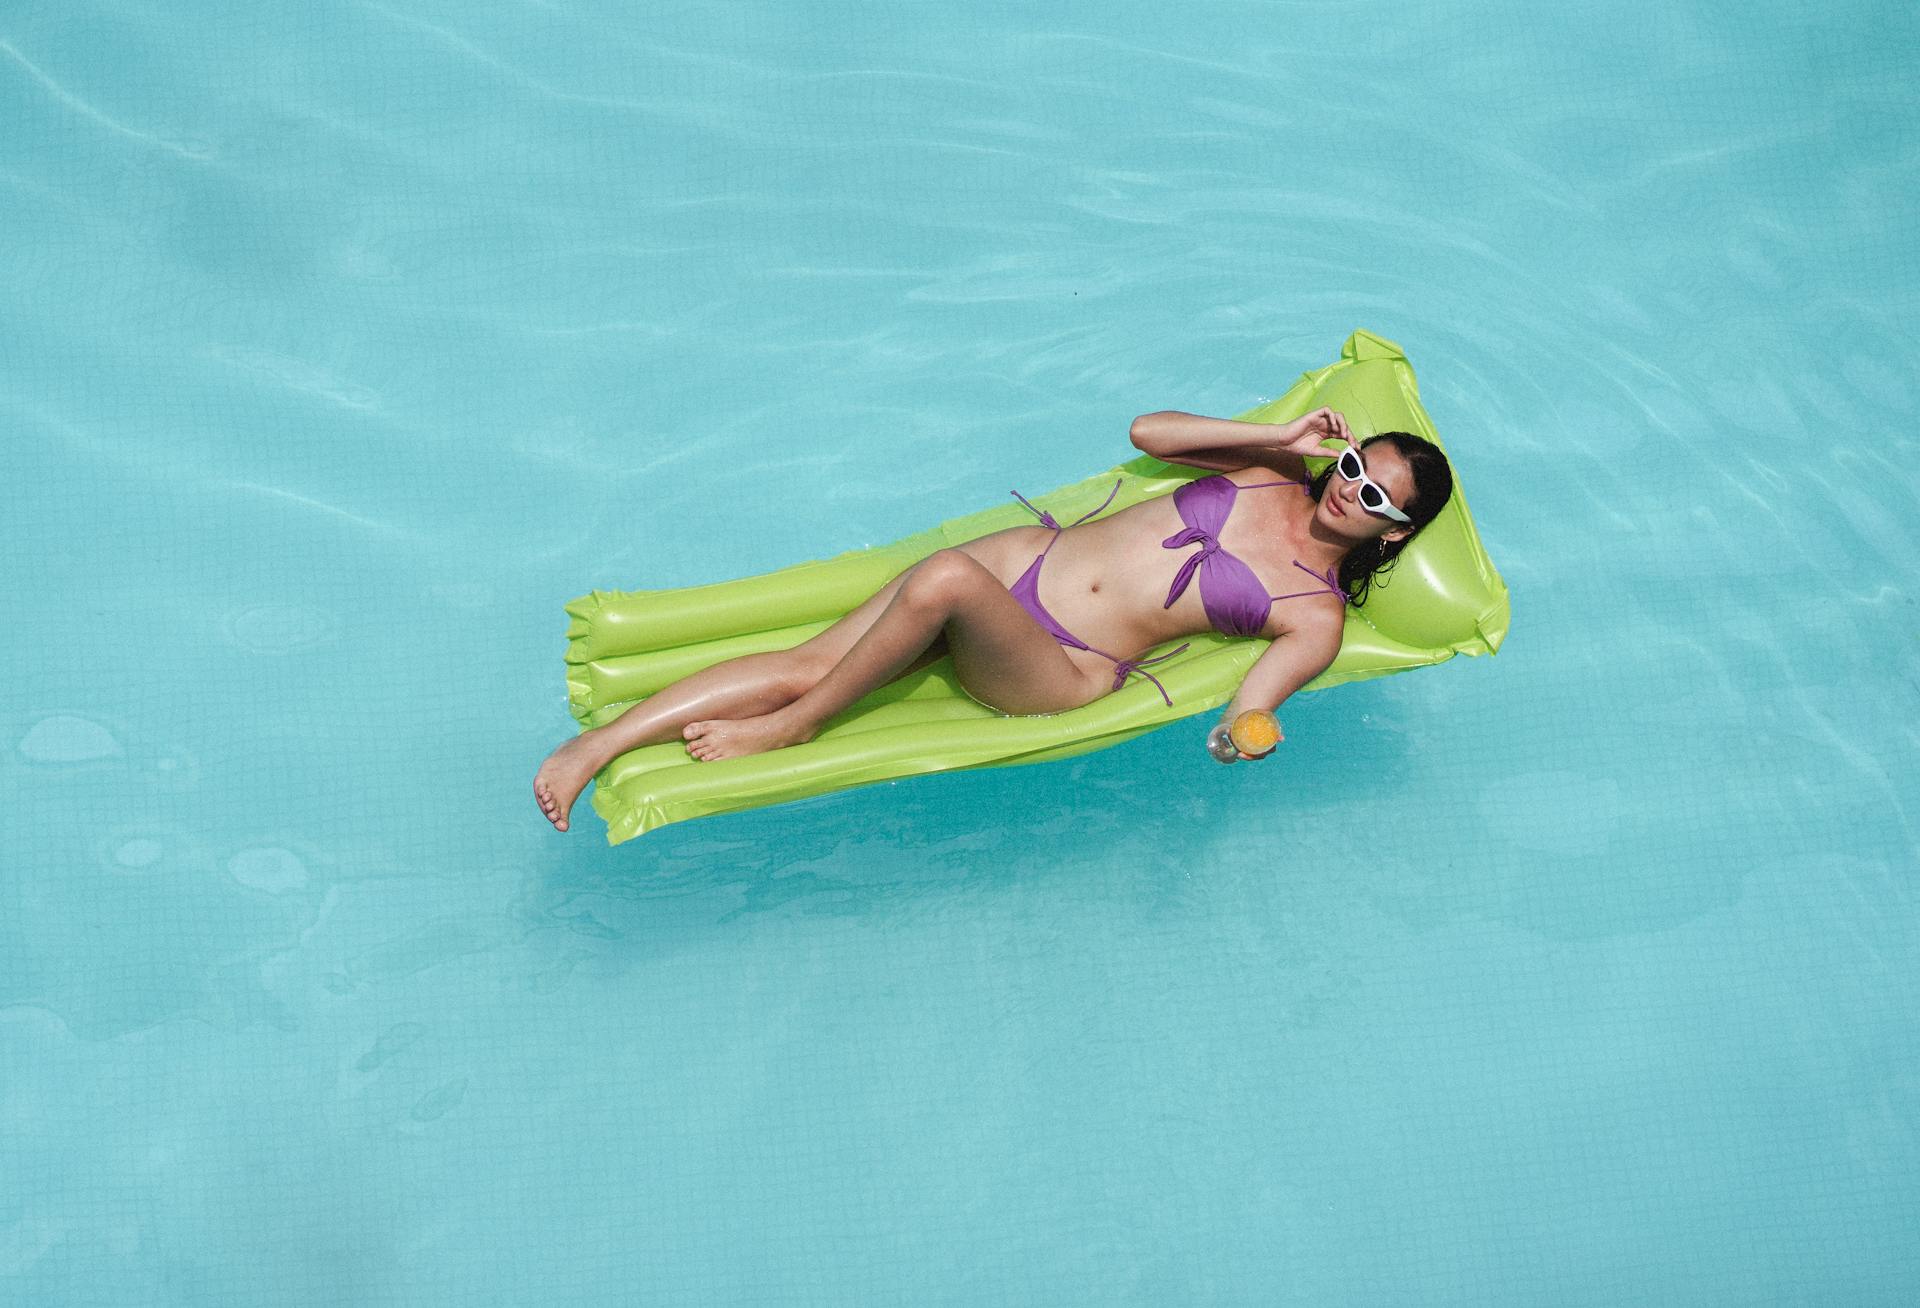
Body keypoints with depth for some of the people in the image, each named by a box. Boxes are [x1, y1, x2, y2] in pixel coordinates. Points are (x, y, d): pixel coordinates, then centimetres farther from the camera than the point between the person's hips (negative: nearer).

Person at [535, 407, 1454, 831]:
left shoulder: (1317, 614, 1)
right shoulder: (1274, 476, 14)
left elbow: (1246, 714, -9)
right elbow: (1148, 431, 12)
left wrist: (1245, 731, -33)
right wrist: (1282, 435, 7)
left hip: (1062, 673, -5)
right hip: (1027, 558, 5)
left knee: (947, 580, -37)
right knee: (801, 661, -12)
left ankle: (788, 729, -17)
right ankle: (599, 745, -8)